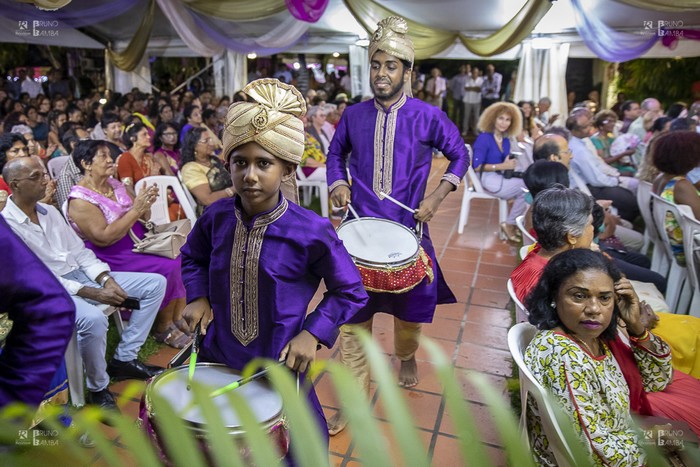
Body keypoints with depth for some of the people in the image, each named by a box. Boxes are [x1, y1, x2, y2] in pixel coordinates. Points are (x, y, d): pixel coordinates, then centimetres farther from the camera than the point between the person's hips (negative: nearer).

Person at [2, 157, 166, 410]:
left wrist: (106, 280, -8)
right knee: (94, 319, -39)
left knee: (156, 283, -2)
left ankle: (124, 359, 2)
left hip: (82, 274, 8)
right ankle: (98, 388, -10)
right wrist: (92, 293, -23)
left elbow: (79, 250, 10)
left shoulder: (50, 211, 11)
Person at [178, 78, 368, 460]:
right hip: (217, 356, 4)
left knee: (297, 445, 19)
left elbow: (349, 292, -11)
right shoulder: (217, 217, -11)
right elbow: (193, 257, 11)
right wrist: (198, 297, -4)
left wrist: (312, 333, -20)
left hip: (279, 365, -3)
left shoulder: (311, 231, -23)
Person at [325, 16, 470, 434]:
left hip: (408, 229, -1)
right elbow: (336, 154, 17)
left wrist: (437, 196, -7)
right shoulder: (354, 115, 1)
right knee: (353, 315, 2)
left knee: (410, 307, 16)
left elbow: (460, 156, 5)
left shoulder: (428, 116, -5)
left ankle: (407, 358, 50)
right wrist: (338, 184, -3)